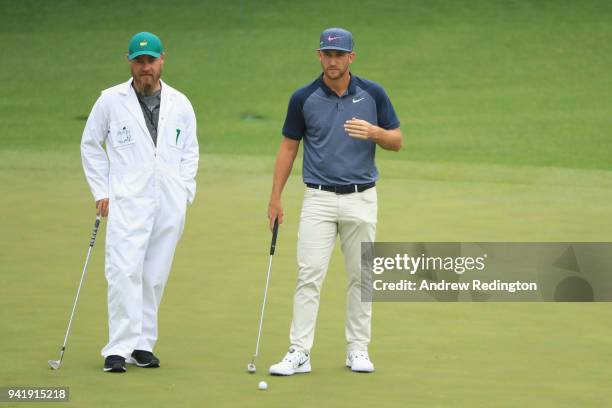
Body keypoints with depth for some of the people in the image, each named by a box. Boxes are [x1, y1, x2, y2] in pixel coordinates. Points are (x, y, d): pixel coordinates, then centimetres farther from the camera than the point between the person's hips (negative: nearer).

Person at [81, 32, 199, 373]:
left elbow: (190, 150, 19)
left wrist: (186, 192, 8)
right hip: (127, 201, -3)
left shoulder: (180, 104, 9)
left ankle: (143, 345, 12)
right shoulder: (111, 101, 2)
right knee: (124, 272, -14)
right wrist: (101, 192, 4)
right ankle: (119, 348, -14)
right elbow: (91, 145, 10)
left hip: (170, 205, 3)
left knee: (155, 276, 4)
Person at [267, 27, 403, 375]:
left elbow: (397, 141, 3)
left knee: (360, 277, 6)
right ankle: (300, 353, -8)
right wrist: (275, 198, 4)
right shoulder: (304, 98, -1)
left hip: (361, 199, 1)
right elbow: (289, 147, 7)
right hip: (319, 200, -1)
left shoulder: (373, 94, -1)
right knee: (309, 275, -8)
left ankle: (358, 349, 16)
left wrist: (374, 132, -19)